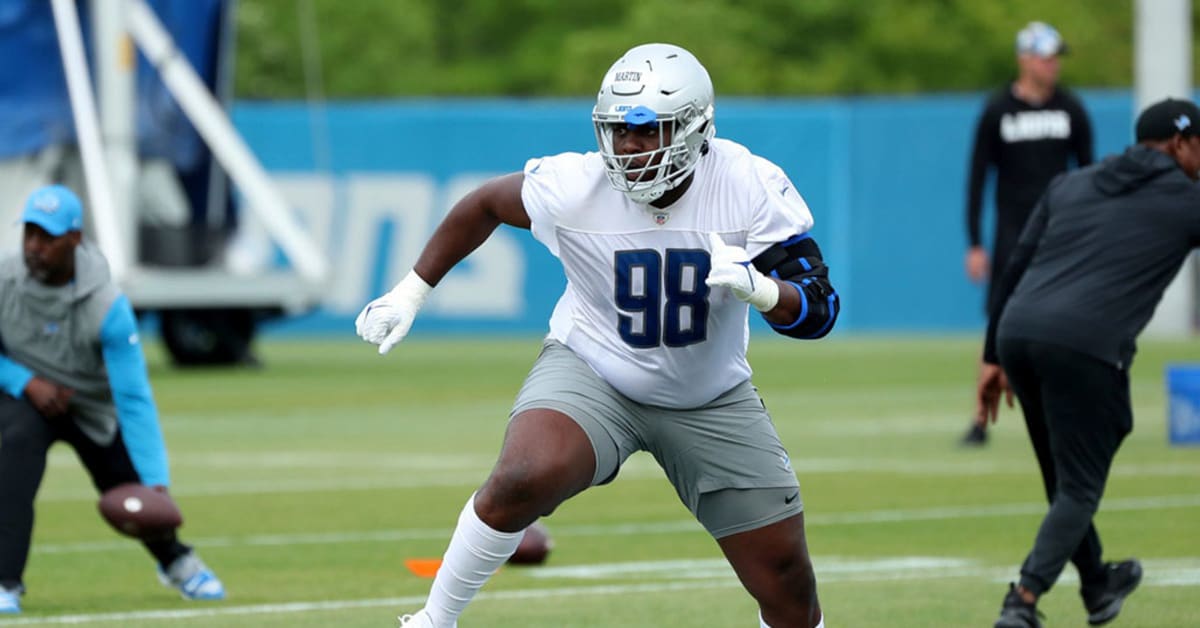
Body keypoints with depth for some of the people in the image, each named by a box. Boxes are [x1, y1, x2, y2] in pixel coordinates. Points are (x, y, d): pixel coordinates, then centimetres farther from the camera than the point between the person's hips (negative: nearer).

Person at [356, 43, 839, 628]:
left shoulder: (753, 189, -21)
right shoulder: (573, 187, -21)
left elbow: (818, 311, -20)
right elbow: (485, 205, 0)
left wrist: (757, 288, -41)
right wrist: (410, 292, 4)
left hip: (711, 399, 2)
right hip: (590, 373, -2)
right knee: (526, 478, -34)